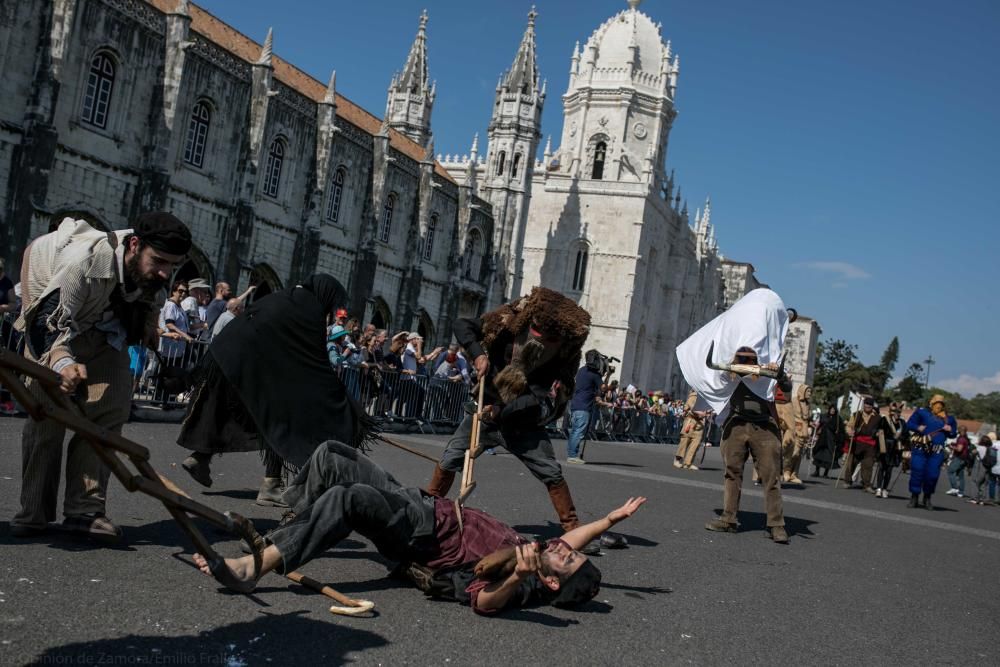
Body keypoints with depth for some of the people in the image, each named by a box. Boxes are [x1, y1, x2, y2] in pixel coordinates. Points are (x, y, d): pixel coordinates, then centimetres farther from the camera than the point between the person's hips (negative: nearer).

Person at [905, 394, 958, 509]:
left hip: (937, 452, 2)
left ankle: (927, 498, 18)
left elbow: (953, 434, 20)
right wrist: (918, 427, -11)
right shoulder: (922, 412, 4)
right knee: (917, 471, -4)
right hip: (920, 448, -2)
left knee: (932, 474, -1)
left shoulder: (948, 418, 12)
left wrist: (950, 430, -1)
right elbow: (909, 424, 7)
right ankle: (914, 497, 8)